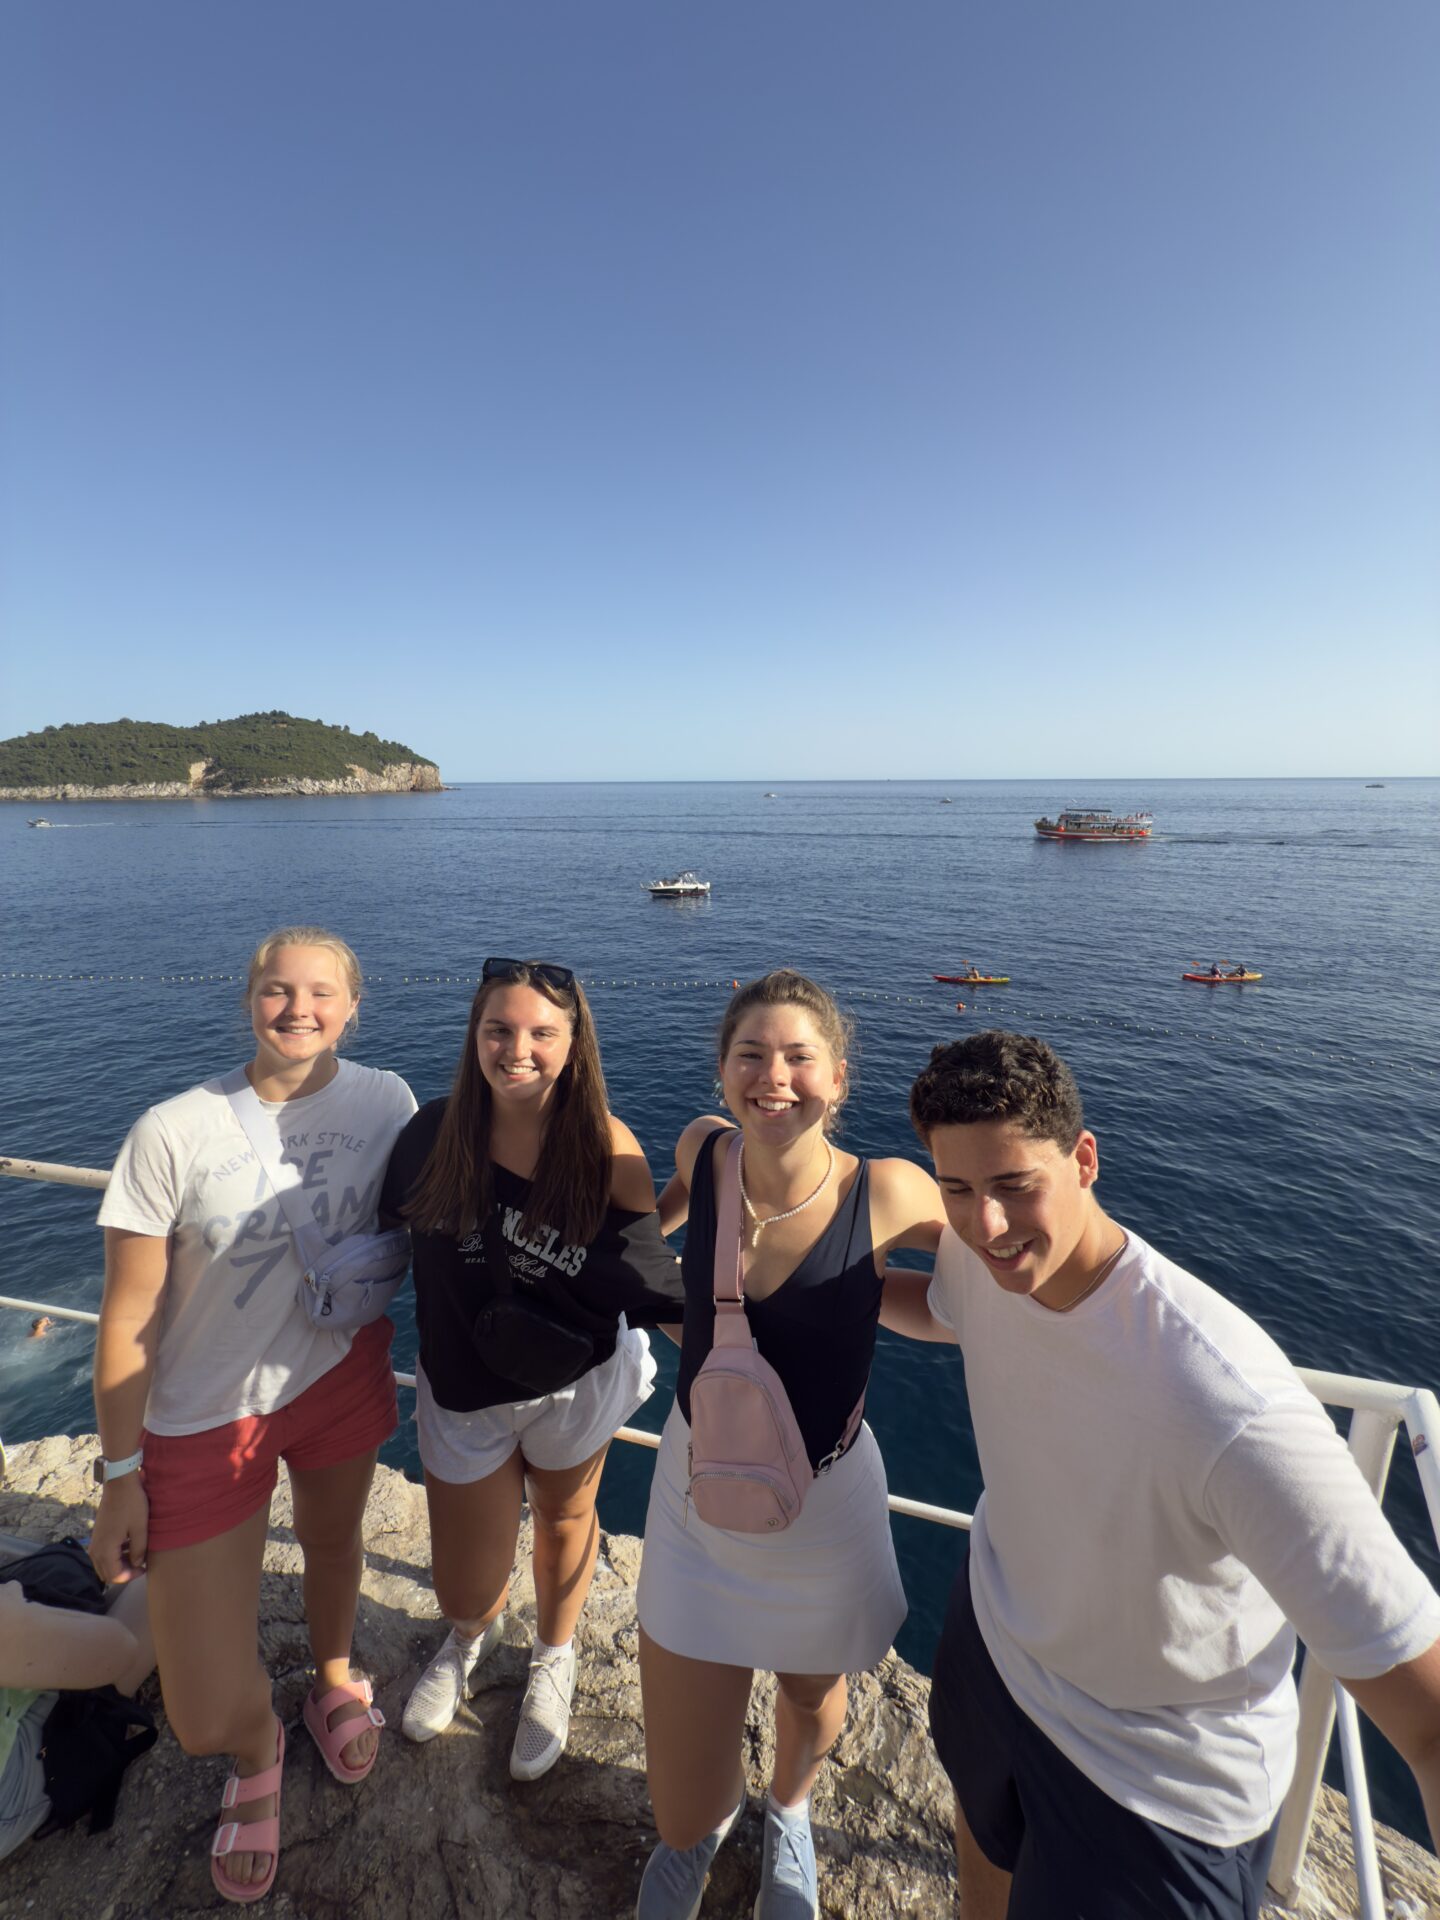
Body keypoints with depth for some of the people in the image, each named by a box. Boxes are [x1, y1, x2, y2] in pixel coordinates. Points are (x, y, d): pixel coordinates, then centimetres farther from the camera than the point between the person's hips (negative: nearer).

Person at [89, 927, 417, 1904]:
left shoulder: (385, 1099, -13)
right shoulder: (174, 1132, -21)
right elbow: (127, 1322, -12)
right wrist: (120, 1478, -5)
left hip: (340, 1374, 3)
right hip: (205, 1413, -2)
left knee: (333, 1544, 29)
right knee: (209, 1720, 4)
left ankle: (336, 1680, 64)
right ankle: (258, 1752, 44)